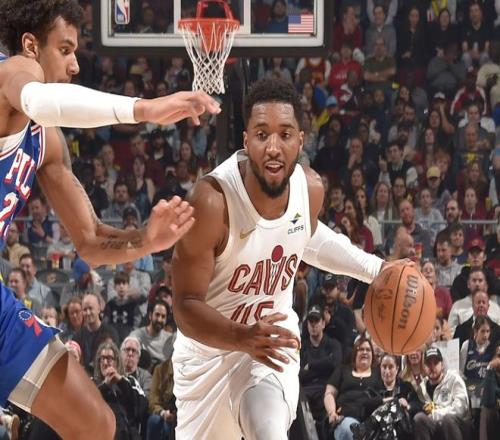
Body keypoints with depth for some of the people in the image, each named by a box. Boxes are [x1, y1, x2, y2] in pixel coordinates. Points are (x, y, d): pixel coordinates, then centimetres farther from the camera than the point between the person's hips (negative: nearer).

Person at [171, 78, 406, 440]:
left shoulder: (311, 188, -13)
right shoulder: (213, 201, -31)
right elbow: (186, 307, -27)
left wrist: (376, 269, 6)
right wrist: (244, 339, -45)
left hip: (274, 339, 2)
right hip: (210, 345, -1)